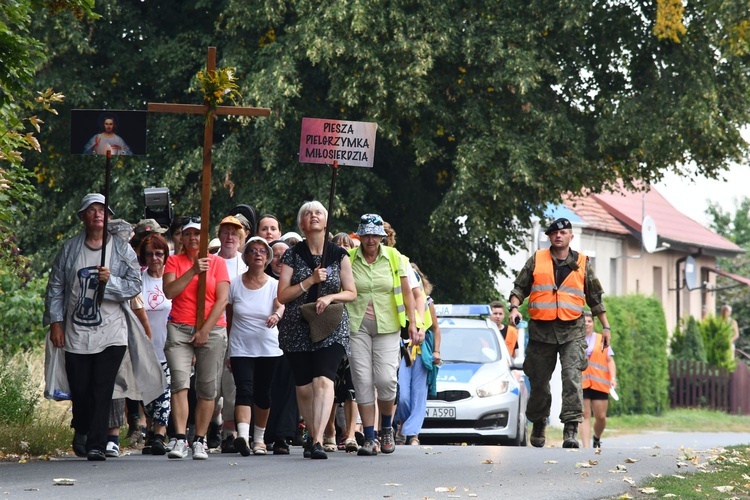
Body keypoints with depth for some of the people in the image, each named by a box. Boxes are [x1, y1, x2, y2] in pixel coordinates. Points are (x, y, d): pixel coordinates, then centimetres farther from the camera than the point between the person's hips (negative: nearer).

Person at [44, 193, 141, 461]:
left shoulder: (122, 250, 3)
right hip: (76, 335, 2)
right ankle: (81, 431, 35)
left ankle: (96, 445, -4)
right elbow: (55, 286, 10)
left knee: (102, 390, -8)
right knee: (79, 389, 8)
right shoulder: (70, 248, 7)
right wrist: (55, 322, 4)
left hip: (111, 334, -2)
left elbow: (135, 286, -1)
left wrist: (110, 281, -18)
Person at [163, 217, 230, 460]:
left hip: (212, 330, 0)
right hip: (179, 329, 0)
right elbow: (169, 291, -5)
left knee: (207, 388, 0)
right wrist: (193, 271, -14)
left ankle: (199, 441, 5)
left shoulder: (217, 262, 8)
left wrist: (205, 330, -7)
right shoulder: (174, 261, 11)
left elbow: (222, 299, 1)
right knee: (180, 381, -15)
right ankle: (180, 440, -19)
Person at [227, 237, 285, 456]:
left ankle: (259, 438, 24)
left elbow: (280, 306, -18)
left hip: (268, 348, 1)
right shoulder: (234, 284, 1)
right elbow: (227, 316, 8)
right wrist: (227, 348, 9)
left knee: (263, 394, 9)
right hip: (240, 348, -1)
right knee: (244, 390, -17)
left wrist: (276, 315, -41)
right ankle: (243, 435, -31)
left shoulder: (274, 285, 0)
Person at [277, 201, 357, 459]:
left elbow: (351, 293, 8)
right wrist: (310, 280, -12)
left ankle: (318, 441, -27)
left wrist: (330, 297, -12)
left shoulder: (338, 255, 6)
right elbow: (282, 296, -1)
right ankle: (312, 435, 22)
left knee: (323, 380, -19)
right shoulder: (292, 255, 5)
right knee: (303, 387, 2)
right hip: (297, 329, 1)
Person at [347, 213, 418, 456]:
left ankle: (386, 429, 14)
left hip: (387, 326, 0)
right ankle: (369, 438, 1)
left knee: (386, 379, -11)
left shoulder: (394, 257, 5)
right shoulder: (348, 259, 2)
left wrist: (412, 324, 4)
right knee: (362, 380, -5)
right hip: (356, 326, 0)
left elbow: (407, 293, 9)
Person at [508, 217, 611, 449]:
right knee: (539, 381, 8)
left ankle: (571, 429, -19)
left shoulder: (582, 264, 10)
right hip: (541, 330, 1)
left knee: (572, 378, -15)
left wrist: (606, 327, 15)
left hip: (572, 330, -1)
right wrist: (514, 307, -7)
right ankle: (538, 424, 28)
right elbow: (520, 287, 12)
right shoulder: (536, 261, 9)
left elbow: (595, 298, 16)